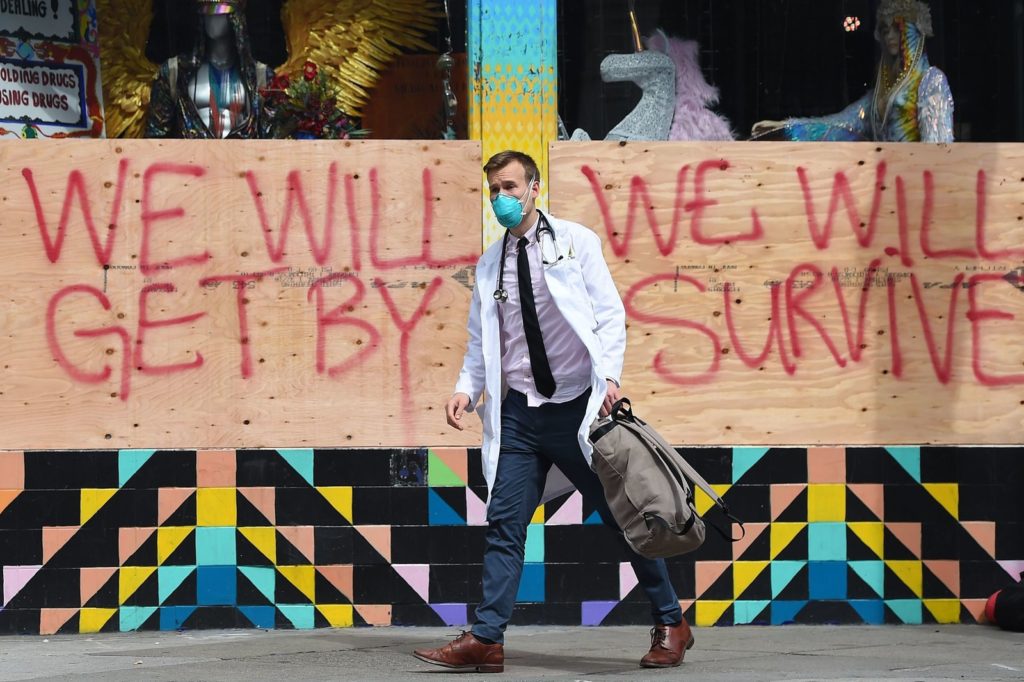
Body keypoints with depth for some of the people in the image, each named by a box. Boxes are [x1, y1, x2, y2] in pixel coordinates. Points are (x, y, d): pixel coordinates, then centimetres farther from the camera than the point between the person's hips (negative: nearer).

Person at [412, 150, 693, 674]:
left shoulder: (575, 242, 1)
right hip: (520, 413, 4)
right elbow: (481, 340, 14)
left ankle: (670, 625, 15)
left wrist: (610, 375, -16)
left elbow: (610, 314, -3)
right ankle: (486, 639, -2)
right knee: (504, 523, -3)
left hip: (579, 405, -3)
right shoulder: (489, 265, 12)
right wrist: (467, 388, -3)